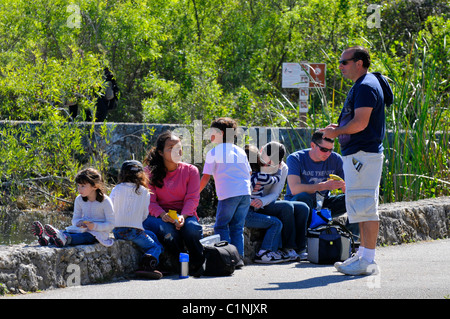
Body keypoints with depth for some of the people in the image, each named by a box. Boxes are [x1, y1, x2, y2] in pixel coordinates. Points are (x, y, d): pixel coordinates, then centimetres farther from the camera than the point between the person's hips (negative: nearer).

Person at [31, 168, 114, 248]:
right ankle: (46, 238, -55)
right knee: (66, 232, -26)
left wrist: (94, 226, -27)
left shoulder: (105, 201, -11)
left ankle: (64, 239, -69)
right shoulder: (79, 200, 6)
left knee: (84, 236, -39)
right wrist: (79, 222, -13)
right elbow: (75, 219, 13)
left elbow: (110, 224, -10)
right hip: (84, 229, 5)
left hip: (98, 232, -5)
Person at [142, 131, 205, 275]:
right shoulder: (149, 172, 2)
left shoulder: (191, 171, 6)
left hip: (185, 214, 1)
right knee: (164, 228, -37)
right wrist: (162, 214, -26)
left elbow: (192, 199, -3)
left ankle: (198, 264, -11)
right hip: (160, 216, -1)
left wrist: (183, 216, -24)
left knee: (192, 228, -34)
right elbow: (149, 201, -4)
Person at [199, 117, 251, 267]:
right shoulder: (240, 151, 17)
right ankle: (239, 257, 3)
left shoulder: (214, 152, 1)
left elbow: (206, 177, 0)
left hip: (228, 194, -5)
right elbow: (249, 173, 22)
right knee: (237, 227, 11)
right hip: (245, 193, 5)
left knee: (221, 226, 3)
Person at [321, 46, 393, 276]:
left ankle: (368, 261, -10)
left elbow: (360, 123, -22)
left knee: (365, 207, -10)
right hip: (356, 154, 11)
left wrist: (336, 132, -9)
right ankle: (363, 255, 21)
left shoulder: (366, 87, -15)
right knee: (362, 207, 15)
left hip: (363, 154, -11)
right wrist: (339, 128, 11)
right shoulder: (361, 86, 19)